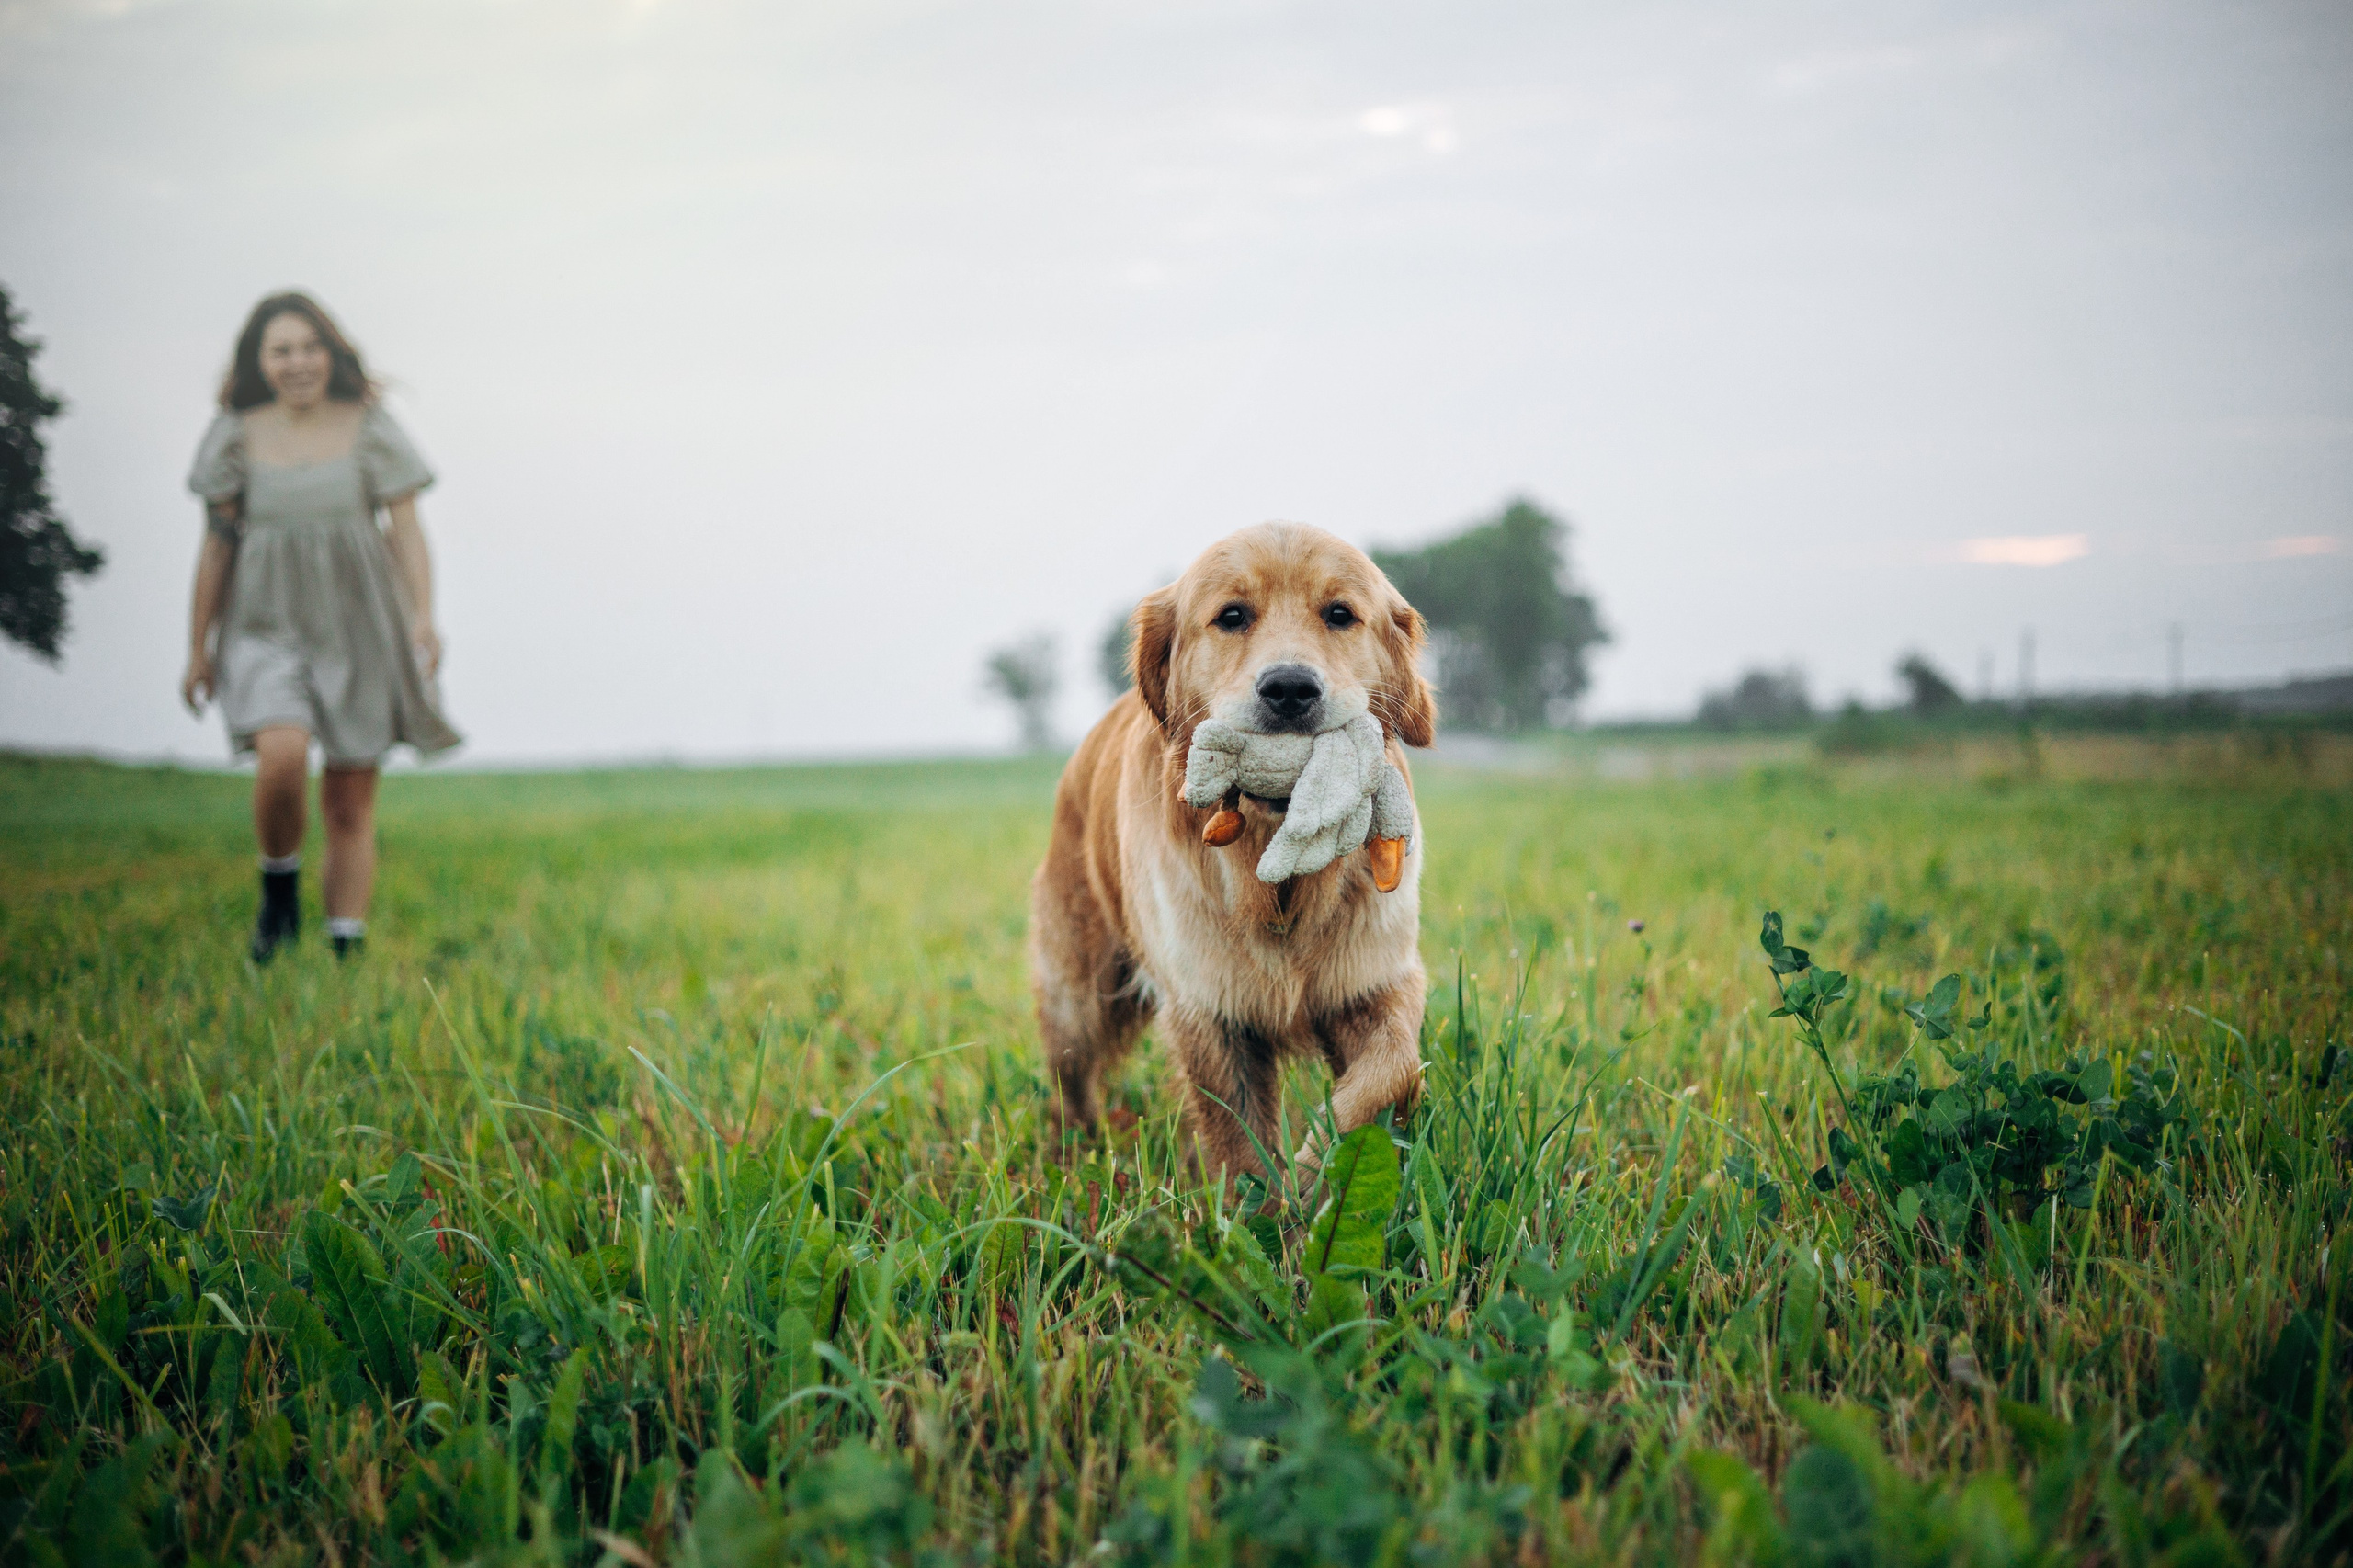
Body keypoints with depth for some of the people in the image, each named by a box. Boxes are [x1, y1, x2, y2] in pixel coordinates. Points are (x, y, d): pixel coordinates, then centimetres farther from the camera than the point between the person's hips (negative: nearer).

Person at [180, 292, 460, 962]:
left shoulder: (370, 430, 2)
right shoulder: (237, 436, 4)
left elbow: (406, 530, 0)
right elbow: (217, 546, 9)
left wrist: (424, 617, -15)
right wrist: (198, 648, 9)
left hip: (359, 628, 0)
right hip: (267, 629, 0)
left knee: (351, 803, 1)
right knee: (283, 754, -26)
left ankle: (347, 948, 9)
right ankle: (280, 886, 0)